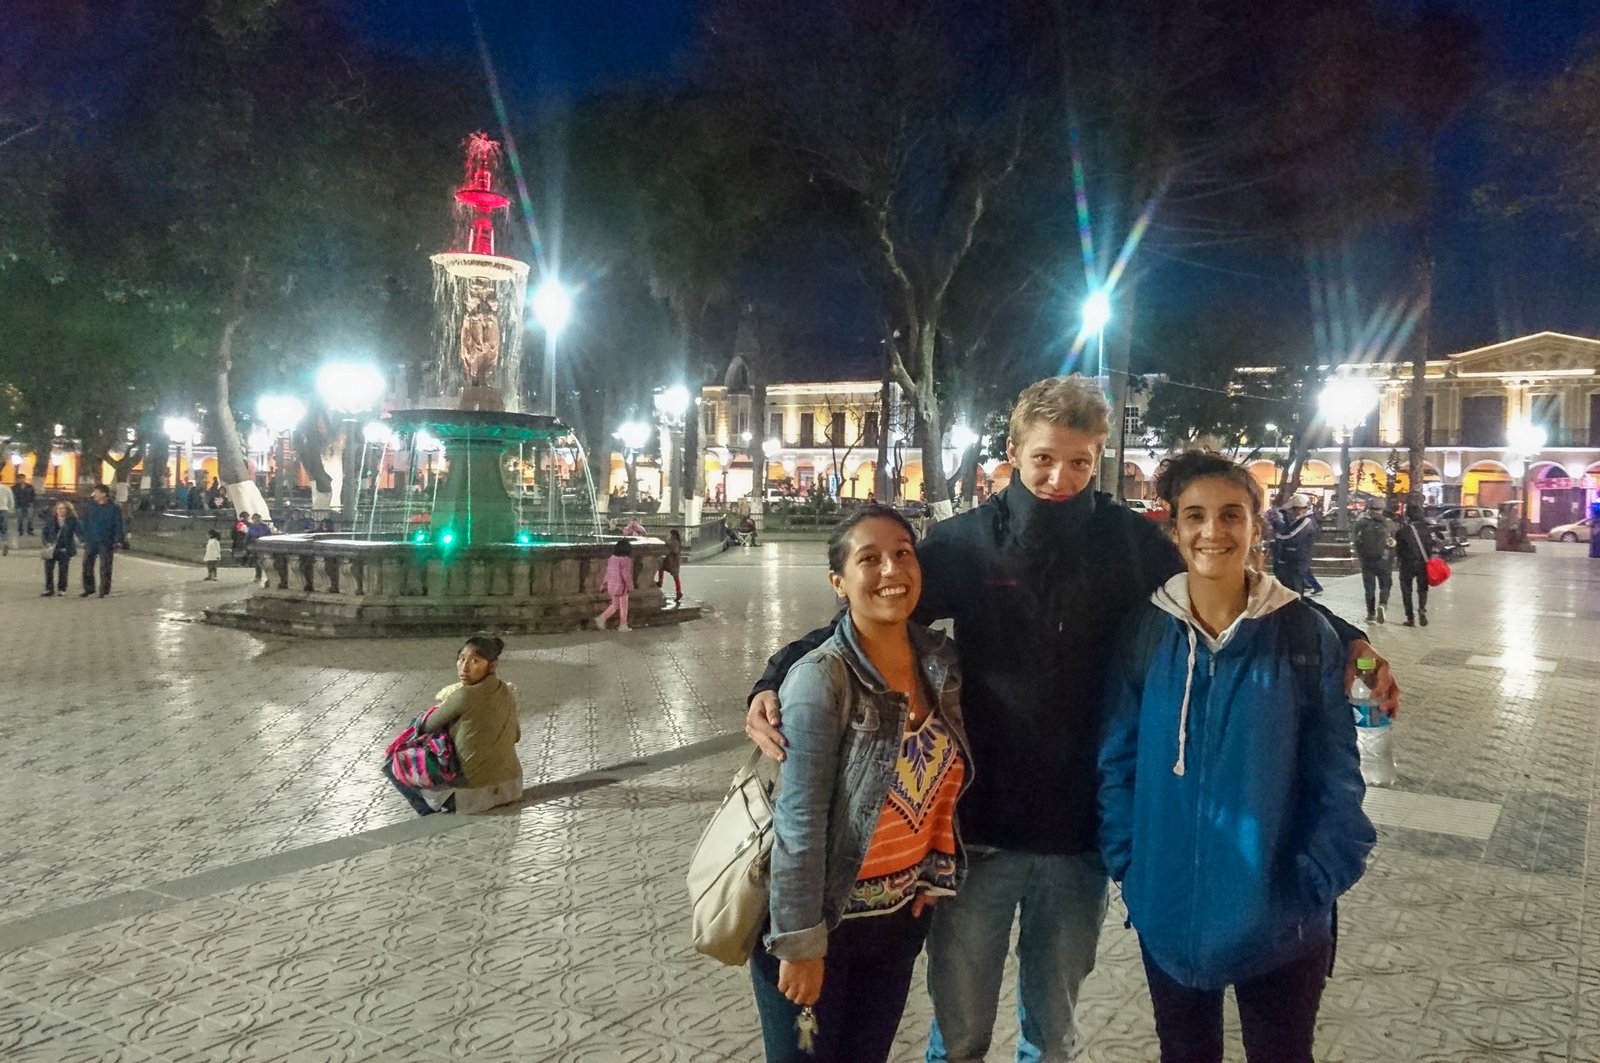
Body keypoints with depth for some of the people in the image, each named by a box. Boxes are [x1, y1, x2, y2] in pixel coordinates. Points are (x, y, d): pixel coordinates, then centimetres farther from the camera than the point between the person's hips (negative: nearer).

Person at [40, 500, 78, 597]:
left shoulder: (72, 521, 1)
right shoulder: (50, 520, 7)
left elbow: (78, 533, 2)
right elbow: (44, 532, 13)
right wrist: (46, 543, -1)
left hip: (65, 550, -2)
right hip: (52, 549, 2)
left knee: (63, 571, 1)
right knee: (48, 569, -2)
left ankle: (62, 590, 11)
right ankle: (49, 590, 6)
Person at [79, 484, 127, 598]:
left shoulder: (113, 508, -3)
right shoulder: (90, 507, 7)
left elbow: (119, 526, -3)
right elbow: (84, 523, 12)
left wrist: (119, 540, -11)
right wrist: (83, 538, 7)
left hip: (106, 543, -4)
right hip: (90, 542, 4)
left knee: (105, 567, 0)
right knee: (87, 564, 4)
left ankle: (104, 590, 9)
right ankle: (88, 588, 16)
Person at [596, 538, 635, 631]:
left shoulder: (612, 558, 4)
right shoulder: (626, 560, -18)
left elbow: (608, 572, 9)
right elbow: (626, 575, -19)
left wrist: (604, 584, 16)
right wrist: (630, 587, -10)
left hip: (612, 585, 7)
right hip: (621, 586, -7)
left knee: (614, 605, 20)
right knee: (623, 606, 9)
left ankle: (602, 618, 6)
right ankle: (623, 626, 16)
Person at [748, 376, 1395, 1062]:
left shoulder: (1128, 539, -5)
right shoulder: (965, 541, -8)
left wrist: (1346, 639, -5)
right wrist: (777, 680, -19)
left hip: (1081, 831, 1)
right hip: (978, 827, -1)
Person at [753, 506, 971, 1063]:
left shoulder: (940, 661, -4)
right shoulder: (822, 679, -23)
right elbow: (800, 823, -21)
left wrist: (933, 878, 8)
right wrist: (800, 942, -19)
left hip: (902, 915, 6)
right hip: (824, 918, -6)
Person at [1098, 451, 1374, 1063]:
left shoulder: (1306, 635, -9)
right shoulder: (1146, 633, -6)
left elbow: (1337, 779, -6)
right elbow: (1118, 762, -1)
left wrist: (1314, 887, -11)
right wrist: (1130, 867, -6)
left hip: (1279, 920, -1)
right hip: (1167, 914, 1)